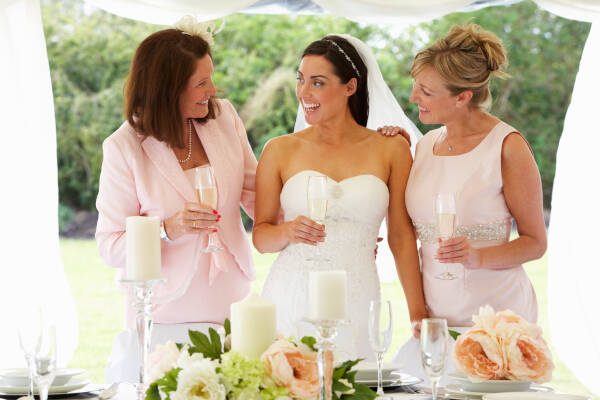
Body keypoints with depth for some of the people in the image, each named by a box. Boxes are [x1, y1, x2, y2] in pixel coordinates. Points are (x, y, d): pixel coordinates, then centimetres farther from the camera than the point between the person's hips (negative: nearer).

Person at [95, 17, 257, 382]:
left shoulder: (225, 117, -1)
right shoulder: (125, 148, -12)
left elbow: (256, 195, 7)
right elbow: (110, 246, -9)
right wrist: (168, 229, -25)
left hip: (230, 307, 4)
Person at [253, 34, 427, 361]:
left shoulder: (391, 151, 5)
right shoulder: (280, 151, 6)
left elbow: (401, 236, 5)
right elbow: (260, 236, 9)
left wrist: (419, 318, 2)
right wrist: (288, 232, -12)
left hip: (355, 307, 0)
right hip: (290, 301, 0)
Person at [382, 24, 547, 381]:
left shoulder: (507, 146, -8)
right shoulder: (426, 144, 10)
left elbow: (535, 242, -4)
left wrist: (479, 257, -22)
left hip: (495, 311, -5)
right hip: (436, 309, 5)